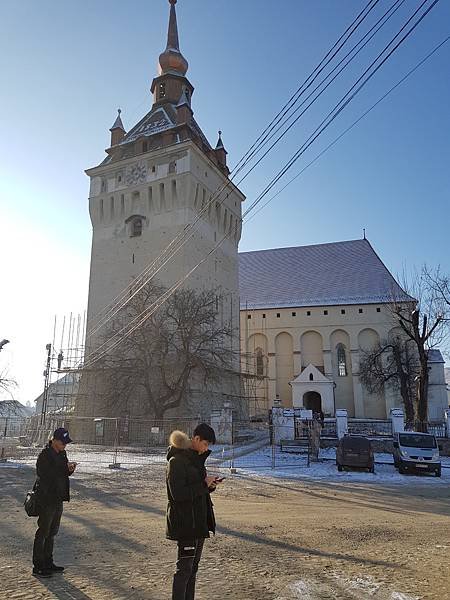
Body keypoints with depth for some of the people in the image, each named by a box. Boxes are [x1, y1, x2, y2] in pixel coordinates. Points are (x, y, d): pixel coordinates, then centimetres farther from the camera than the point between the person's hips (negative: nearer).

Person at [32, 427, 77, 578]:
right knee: (43, 532, 0)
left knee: (52, 532, 17)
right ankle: (38, 567, 11)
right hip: (46, 499, -9)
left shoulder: (62, 453, 9)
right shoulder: (44, 455, -17)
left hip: (58, 499, 9)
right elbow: (46, 475, -26)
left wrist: (70, 469, -5)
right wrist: (65, 467, -27)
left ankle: (48, 563, 28)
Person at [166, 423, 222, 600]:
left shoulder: (196, 458, 10)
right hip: (185, 523, -9)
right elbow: (178, 494, -22)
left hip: (199, 521, 9)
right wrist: (204, 484, -20)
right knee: (184, 568, -1)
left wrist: (210, 484, -2)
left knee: (193, 566, 17)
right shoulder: (177, 461, -17)